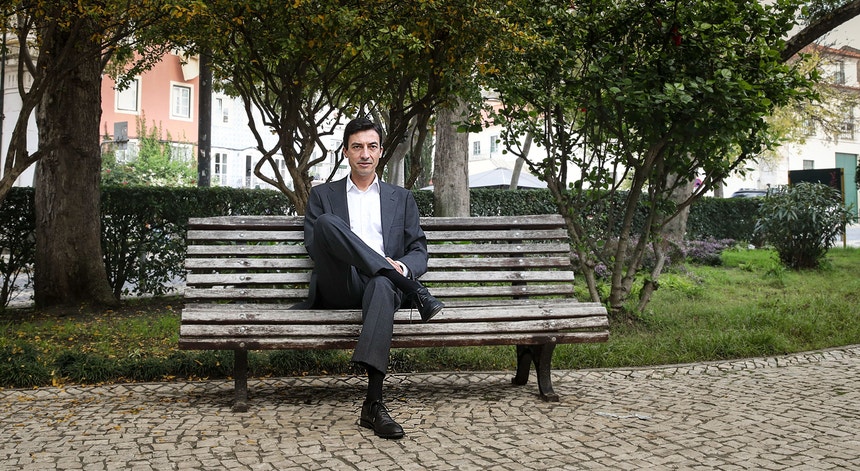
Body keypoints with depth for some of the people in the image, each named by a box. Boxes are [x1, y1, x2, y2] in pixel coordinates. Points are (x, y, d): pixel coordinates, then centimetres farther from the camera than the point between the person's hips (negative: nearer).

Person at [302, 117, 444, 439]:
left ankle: (374, 404, -50)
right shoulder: (322, 195, 20)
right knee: (327, 223, -29)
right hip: (340, 289, 0)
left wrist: (401, 267, -12)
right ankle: (416, 293, -31)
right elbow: (314, 247, 6)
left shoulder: (401, 198, 24)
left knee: (381, 287, -40)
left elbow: (419, 252, 17)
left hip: (384, 283, 0)